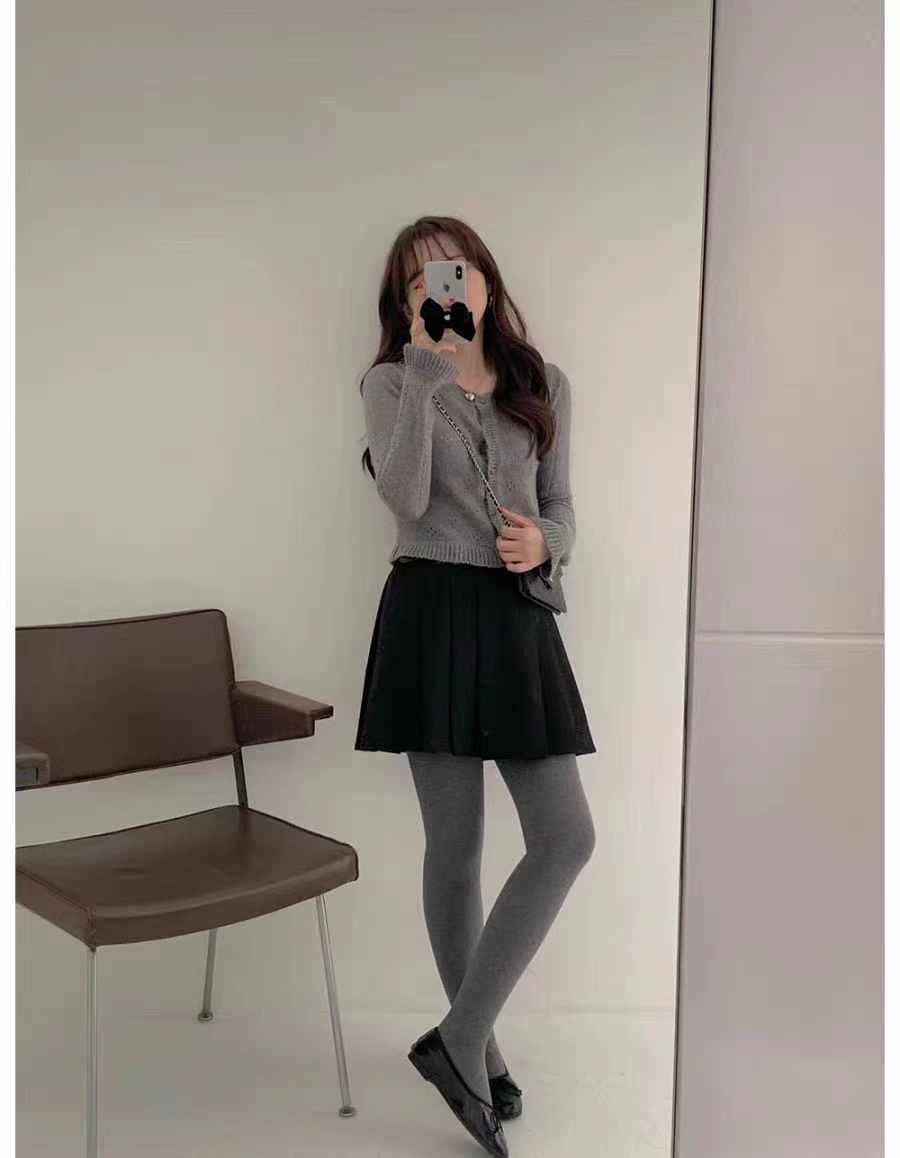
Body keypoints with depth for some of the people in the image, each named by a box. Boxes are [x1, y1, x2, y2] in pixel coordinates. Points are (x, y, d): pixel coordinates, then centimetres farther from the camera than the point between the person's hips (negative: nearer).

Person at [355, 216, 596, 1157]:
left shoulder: (545, 386, 11)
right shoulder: (391, 382, 1)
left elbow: (562, 511, 14)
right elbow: (405, 496, -17)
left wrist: (545, 542, -9)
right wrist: (426, 365, -19)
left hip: (518, 619, 4)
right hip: (432, 612, -4)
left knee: (566, 838, -3)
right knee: (456, 842, 4)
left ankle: (460, 1037, 9)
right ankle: (473, 1045, 21)